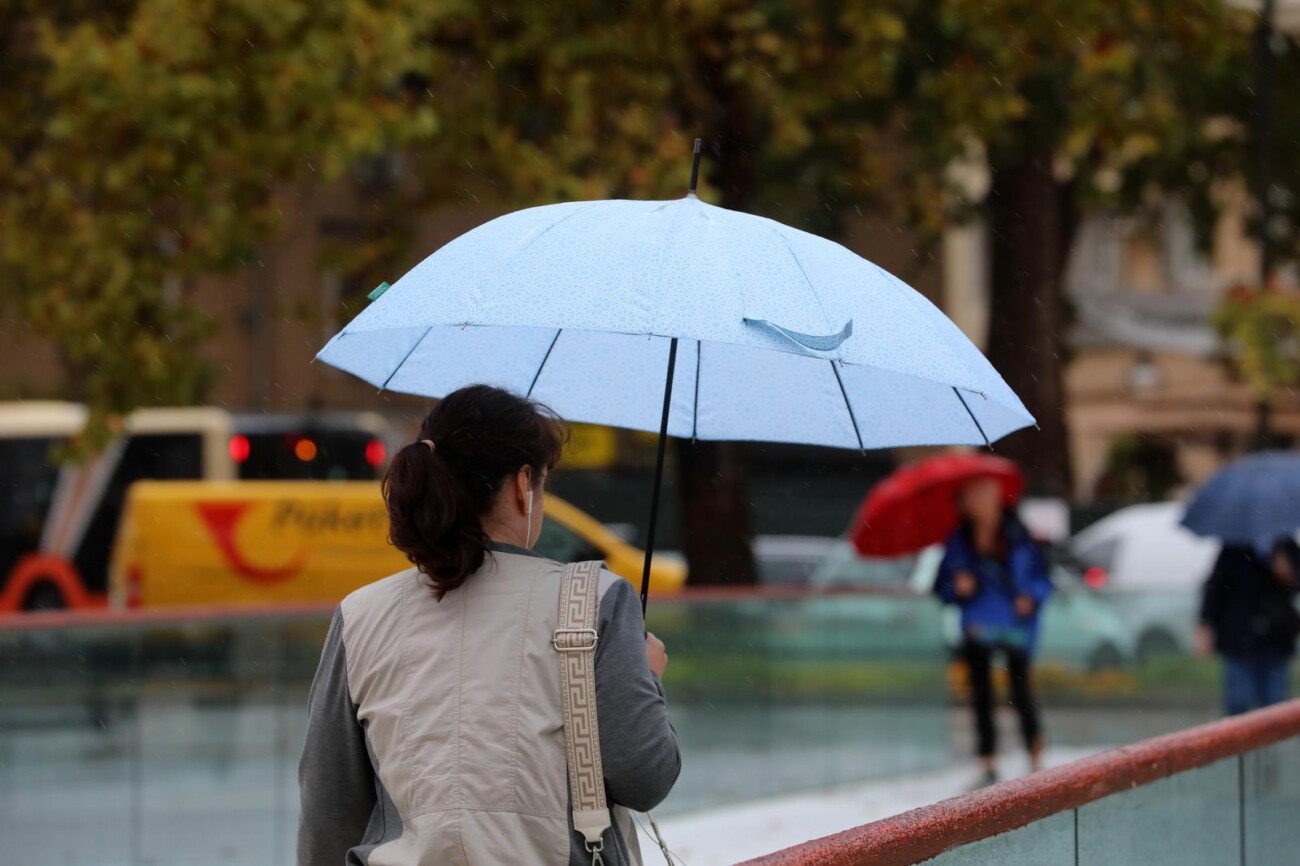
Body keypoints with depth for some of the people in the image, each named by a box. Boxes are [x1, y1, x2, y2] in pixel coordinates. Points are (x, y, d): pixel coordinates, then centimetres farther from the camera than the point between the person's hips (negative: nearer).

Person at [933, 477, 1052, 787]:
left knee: (1021, 694, -8)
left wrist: (1032, 596, -15)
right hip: (978, 629, 2)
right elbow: (942, 587, 6)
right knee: (981, 697, 1)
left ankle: (1036, 759, 6)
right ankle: (988, 767, 9)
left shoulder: (1018, 537, -2)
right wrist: (957, 588, -14)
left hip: (1016, 628, -2)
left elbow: (1042, 578, 4)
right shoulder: (958, 543, 2)